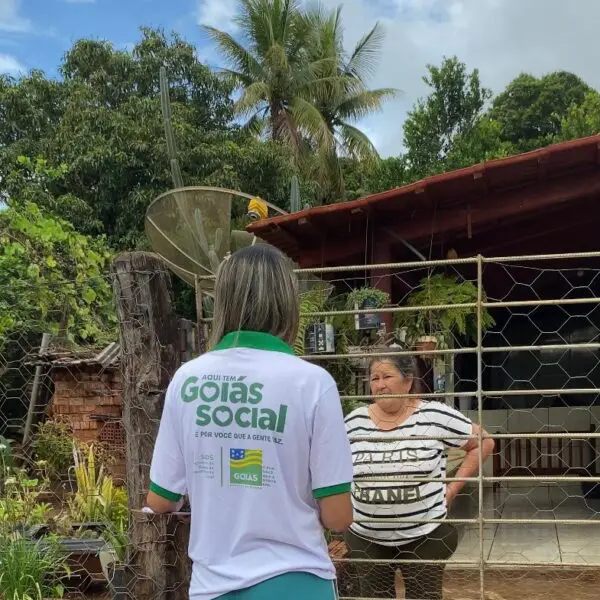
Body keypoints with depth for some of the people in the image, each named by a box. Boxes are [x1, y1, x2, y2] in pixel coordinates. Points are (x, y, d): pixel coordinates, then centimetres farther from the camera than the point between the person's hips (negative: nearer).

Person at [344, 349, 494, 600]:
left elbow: (483, 442, -1)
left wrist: (452, 489, -5)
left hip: (425, 536, -2)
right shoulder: (354, 422, -2)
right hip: (366, 538, 3)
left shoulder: (435, 415, -10)